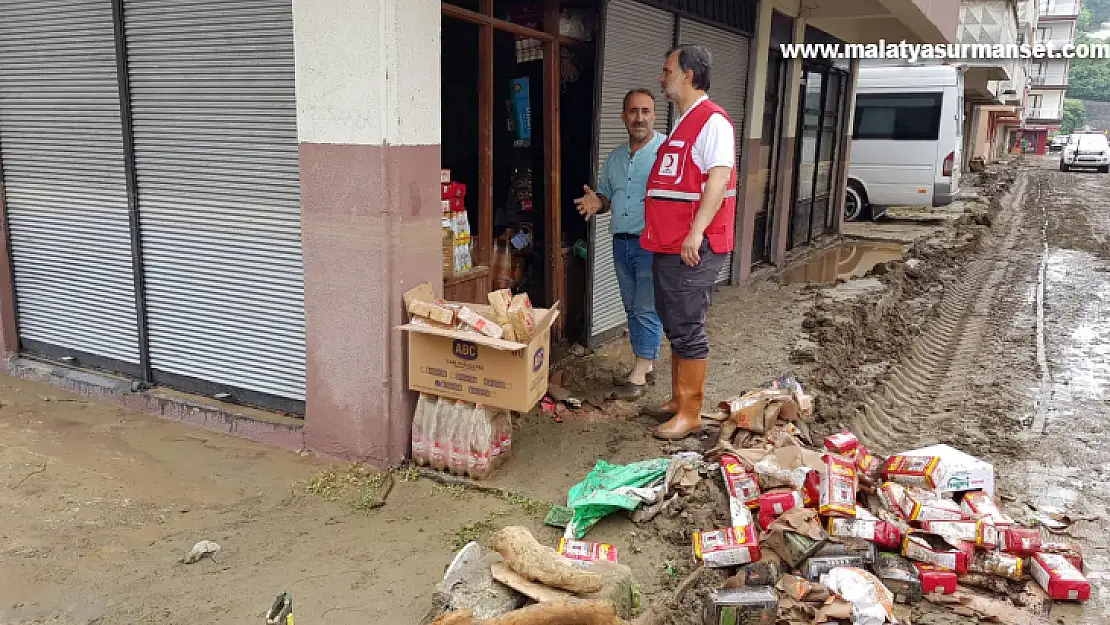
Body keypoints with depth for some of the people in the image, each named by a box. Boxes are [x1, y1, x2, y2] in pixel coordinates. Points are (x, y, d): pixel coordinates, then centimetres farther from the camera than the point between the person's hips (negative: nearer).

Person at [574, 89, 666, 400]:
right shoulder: (616, 156, 14)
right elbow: (606, 196, 21)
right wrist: (597, 203, -2)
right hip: (621, 243, 7)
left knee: (647, 309, -4)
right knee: (633, 308, 13)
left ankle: (639, 374, 3)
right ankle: (647, 365, 25)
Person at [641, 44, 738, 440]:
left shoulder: (712, 120, -11)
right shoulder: (683, 123, 20)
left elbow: (719, 178, -22)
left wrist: (696, 232, -30)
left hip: (693, 247, -10)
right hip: (668, 245, 10)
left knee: (687, 330, -4)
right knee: (675, 327, 15)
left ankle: (690, 413, 5)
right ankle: (678, 399, 27)